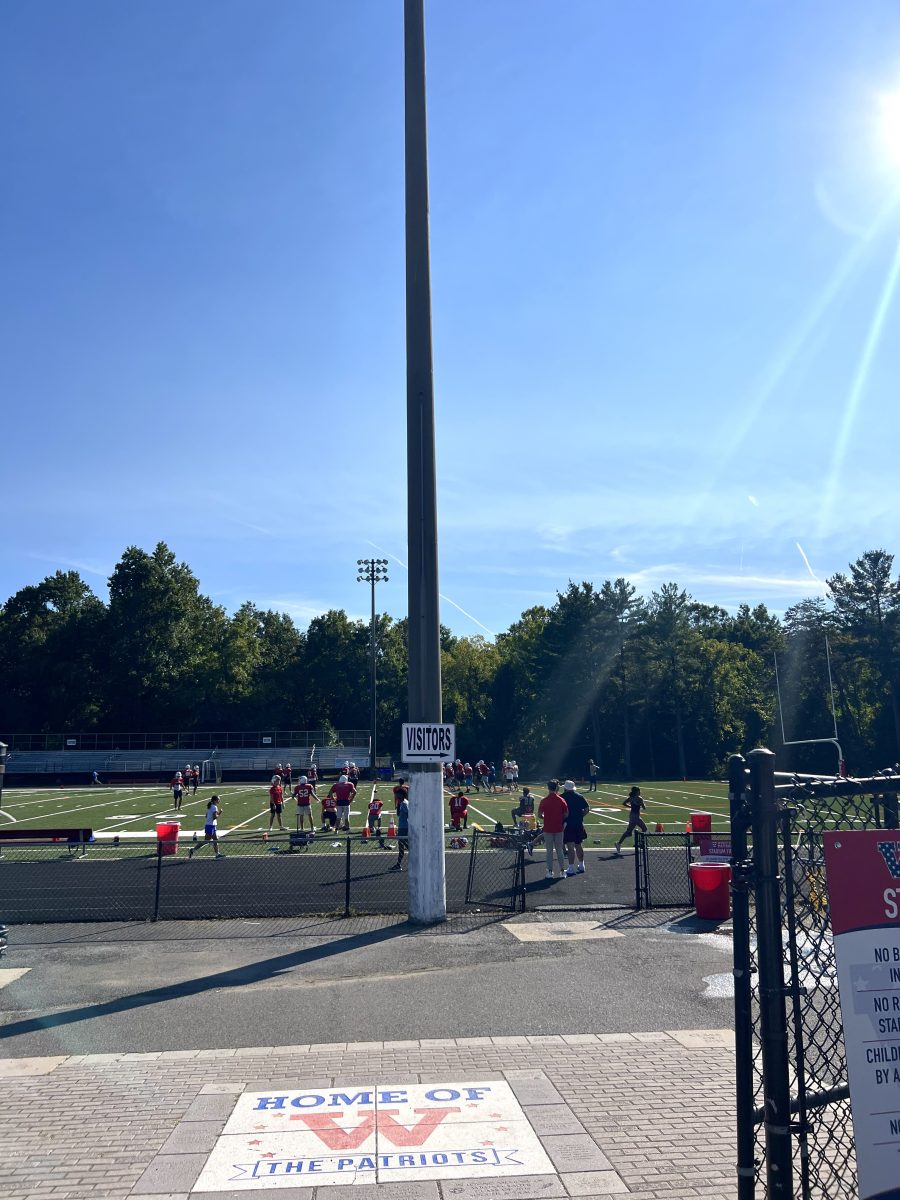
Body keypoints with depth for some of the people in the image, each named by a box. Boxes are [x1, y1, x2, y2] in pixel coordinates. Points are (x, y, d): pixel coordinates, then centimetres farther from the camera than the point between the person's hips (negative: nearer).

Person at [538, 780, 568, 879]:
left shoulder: (544, 801, -8)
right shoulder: (561, 800, -5)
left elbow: (539, 815, -5)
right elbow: (566, 814, -1)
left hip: (547, 829, -1)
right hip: (559, 828, 1)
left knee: (549, 851, 7)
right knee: (559, 850, 10)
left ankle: (550, 871, 8)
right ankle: (562, 871, 12)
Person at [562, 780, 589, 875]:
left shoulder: (562, 797, -9)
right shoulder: (580, 796, 4)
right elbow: (587, 809, 5)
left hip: (567, 824, -5)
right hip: (579, 824, 5)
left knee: (570, 847, -6)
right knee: (578, 845, 19)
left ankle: (571, 868, -7)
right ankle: (581, 866, 28)